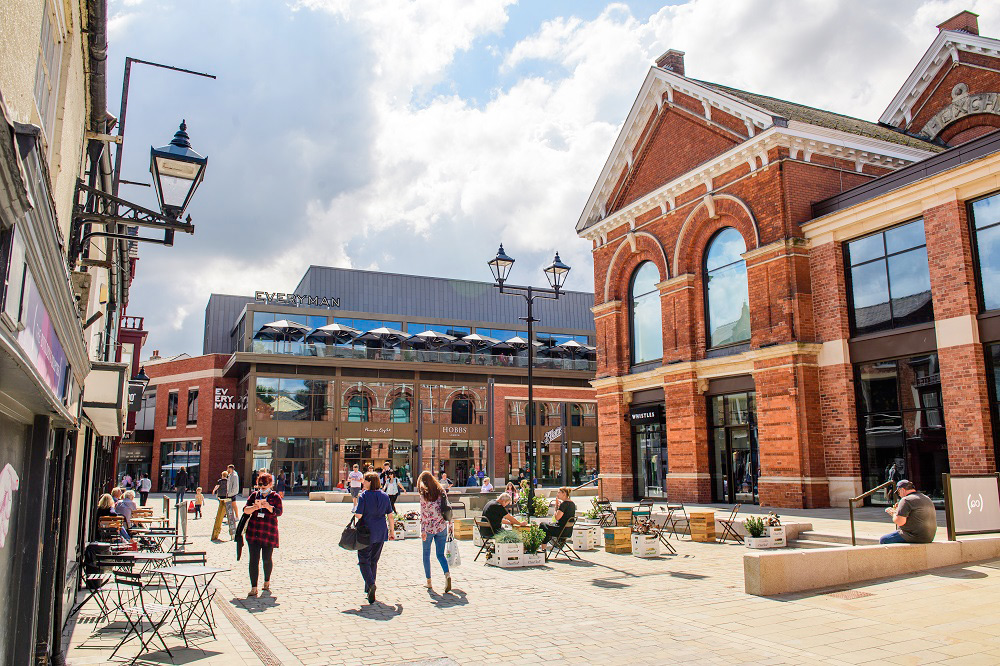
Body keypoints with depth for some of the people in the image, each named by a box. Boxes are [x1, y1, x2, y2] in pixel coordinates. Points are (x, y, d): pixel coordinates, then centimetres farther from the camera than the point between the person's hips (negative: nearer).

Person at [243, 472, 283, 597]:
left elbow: (279, 512, -6)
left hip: (269, 532, -2)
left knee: (267, 559, 3)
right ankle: (253, 587, -2)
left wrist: (268, 507, -23)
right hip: (253, 531, 2)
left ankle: (267, 581, 29)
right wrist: (254, 507, -16)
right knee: (254, 559, -4)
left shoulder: (275, 497, 5)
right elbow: (245, 510, 5)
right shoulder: (254, 495, 12)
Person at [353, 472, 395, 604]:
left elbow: (358, 515, -16)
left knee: (363, 560, 3)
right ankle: (369, 590, 21)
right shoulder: (384, 496, 4)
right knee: (374, 561, 16)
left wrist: (355, 507, 5)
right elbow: (391, 515, 4)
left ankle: (370, 584, -20)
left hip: (366, 532, -5)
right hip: (381, 532, 5)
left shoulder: (363, 495, -11)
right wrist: (392, 531, 12)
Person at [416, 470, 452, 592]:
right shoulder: (442, 491, 4)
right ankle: (447, 574, -14)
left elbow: (423, 514, -13)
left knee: (426, 554, 14)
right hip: (442, 527, 3)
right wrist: (449, 525, 16)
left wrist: (423, 530, -13)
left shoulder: (424, 494, -9)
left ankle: (428, 582, 17)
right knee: (440, 554, 10)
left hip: (429, 527, -3)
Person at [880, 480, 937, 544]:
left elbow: (899, 522, -22)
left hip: (914, 537, -10)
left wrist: (894, 513, -2)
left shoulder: (906, 500, -15)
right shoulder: (927, 498, 15)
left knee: (883, 540, -1)